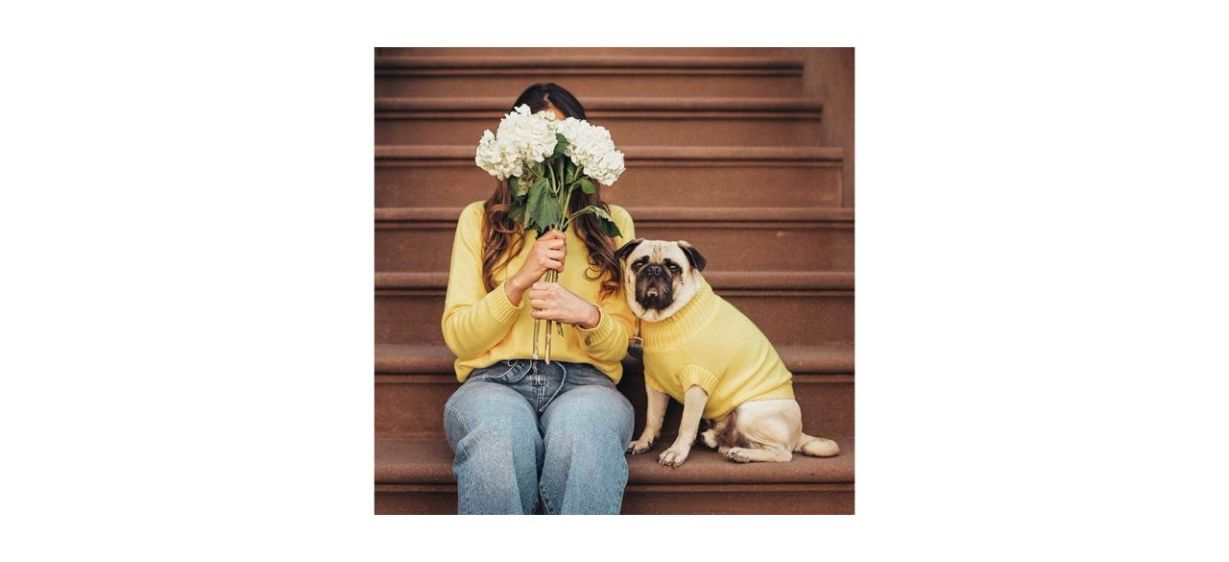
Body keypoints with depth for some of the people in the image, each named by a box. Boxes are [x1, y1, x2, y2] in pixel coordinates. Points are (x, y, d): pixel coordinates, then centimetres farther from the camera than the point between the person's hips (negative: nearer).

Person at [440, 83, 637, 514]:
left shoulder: (612, 222, 17)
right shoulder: (479, 220, 15)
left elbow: (618, 345, 13)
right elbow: (458, 338, 6)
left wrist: (587, 315, -11)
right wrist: (519, 281, -9)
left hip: (583, 380, 1)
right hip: (494, 380, 0)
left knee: (582, 432, -39)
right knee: (499, 435, -39)